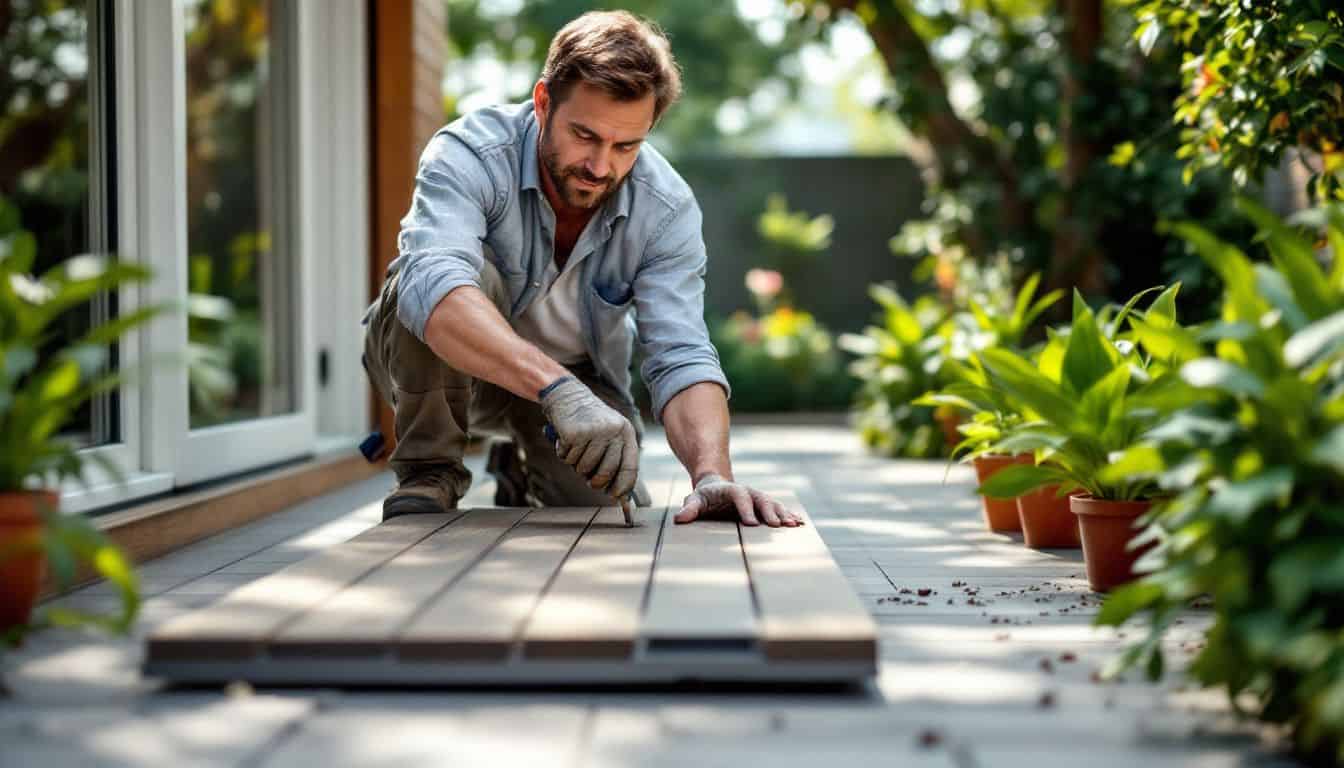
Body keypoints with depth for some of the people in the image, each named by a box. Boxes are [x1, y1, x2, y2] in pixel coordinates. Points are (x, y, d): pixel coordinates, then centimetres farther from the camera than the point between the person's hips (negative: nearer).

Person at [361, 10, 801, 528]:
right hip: (442, 366, -4)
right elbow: (435, 285, -51)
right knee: (467, 280, -35)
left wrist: (712, 474, -49)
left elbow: (681, 360, -28)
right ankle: (430, 472, -13)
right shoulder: (469, 154, -32)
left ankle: (523, 470, 19)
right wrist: (559, 389, -64)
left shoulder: (667, 209, -22)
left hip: (577, 380, 4)